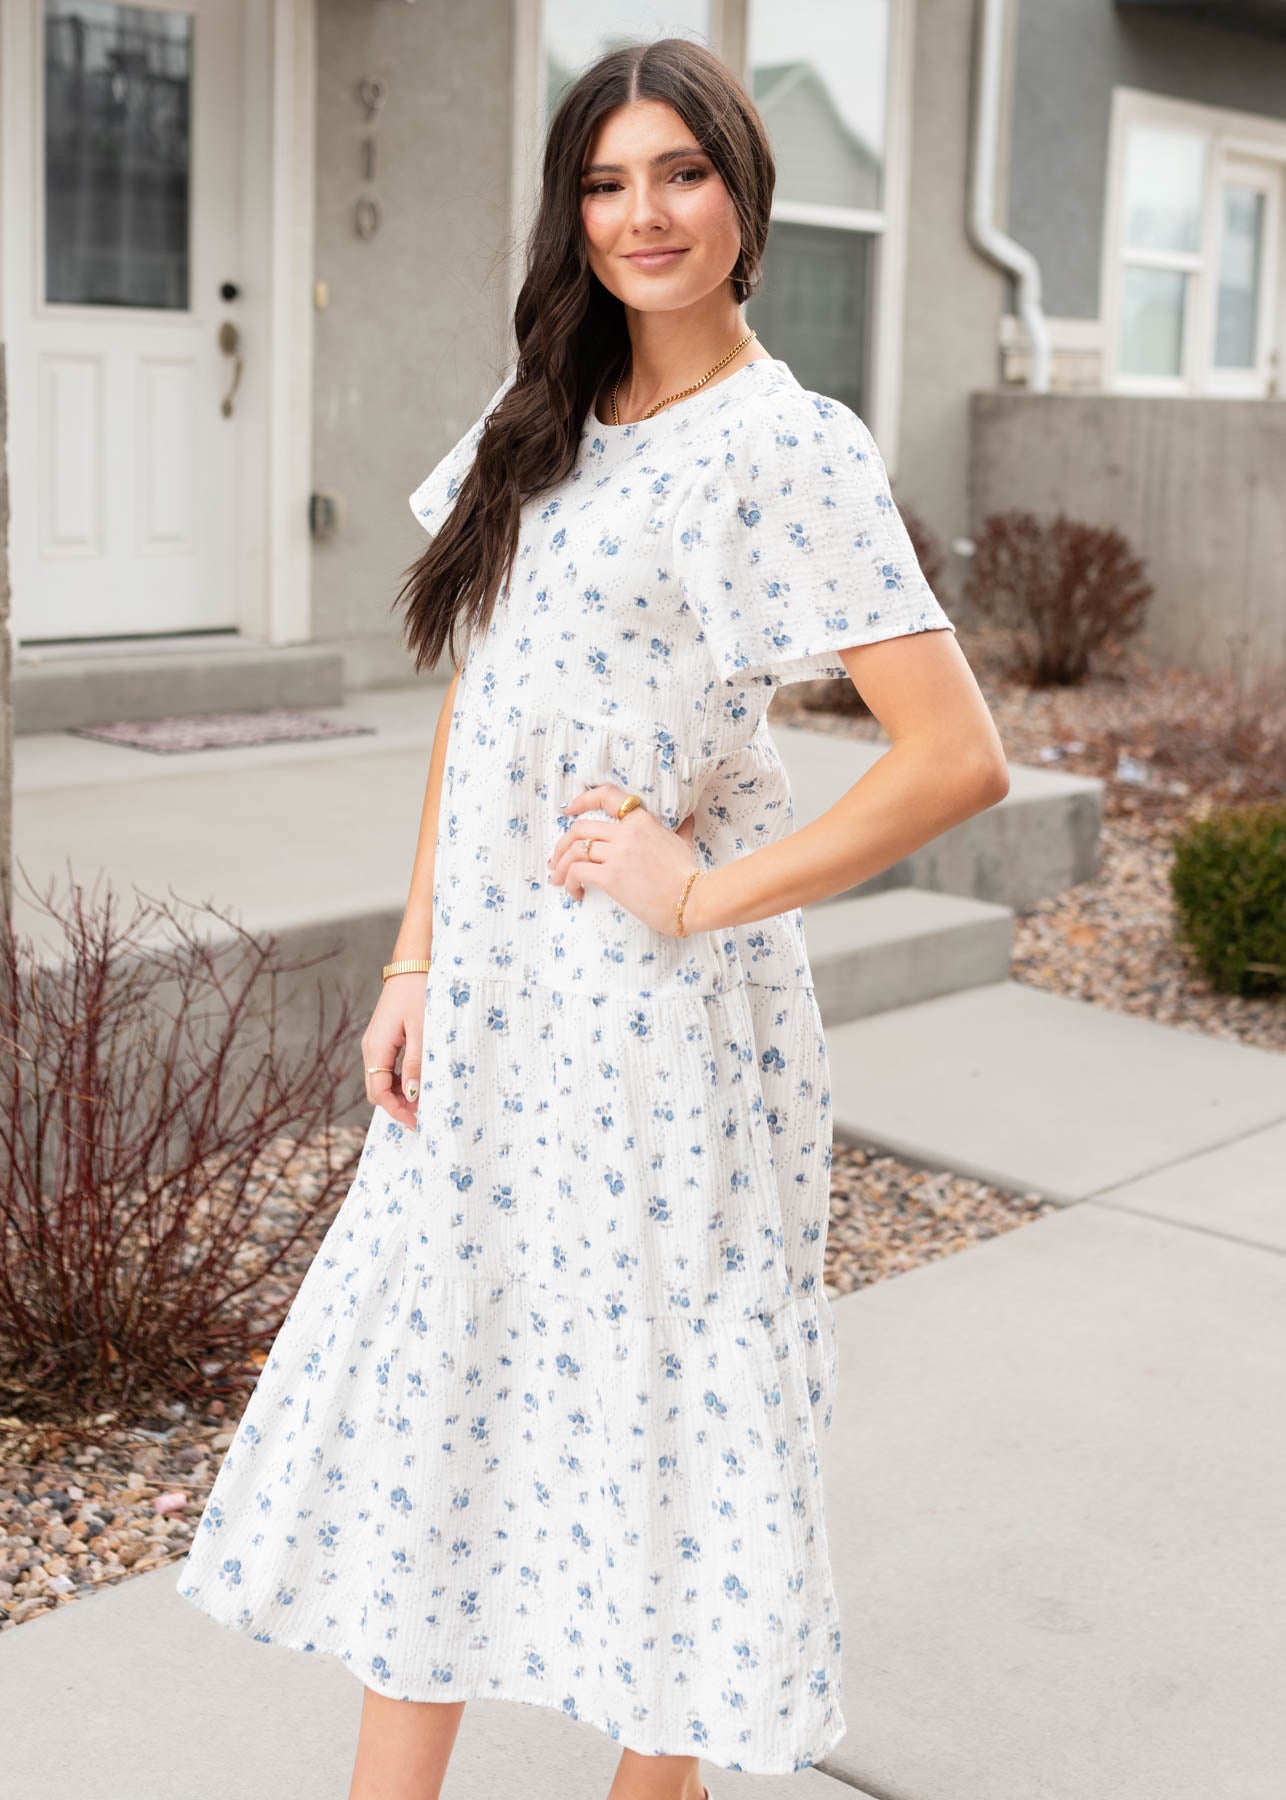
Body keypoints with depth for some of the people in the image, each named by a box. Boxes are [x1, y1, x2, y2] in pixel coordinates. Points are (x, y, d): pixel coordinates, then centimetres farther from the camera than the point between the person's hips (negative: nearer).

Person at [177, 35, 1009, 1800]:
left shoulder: (786, 446, -12)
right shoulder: (542, 417, 10)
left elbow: (960, 757, -19)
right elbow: (472, 709, 13)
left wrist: (705, 895, -15)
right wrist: (417, 961, 6)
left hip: (653, 1009, -7)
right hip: (489, 996, 7)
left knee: (649, 1389, 7)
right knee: (436, 1380, 12)